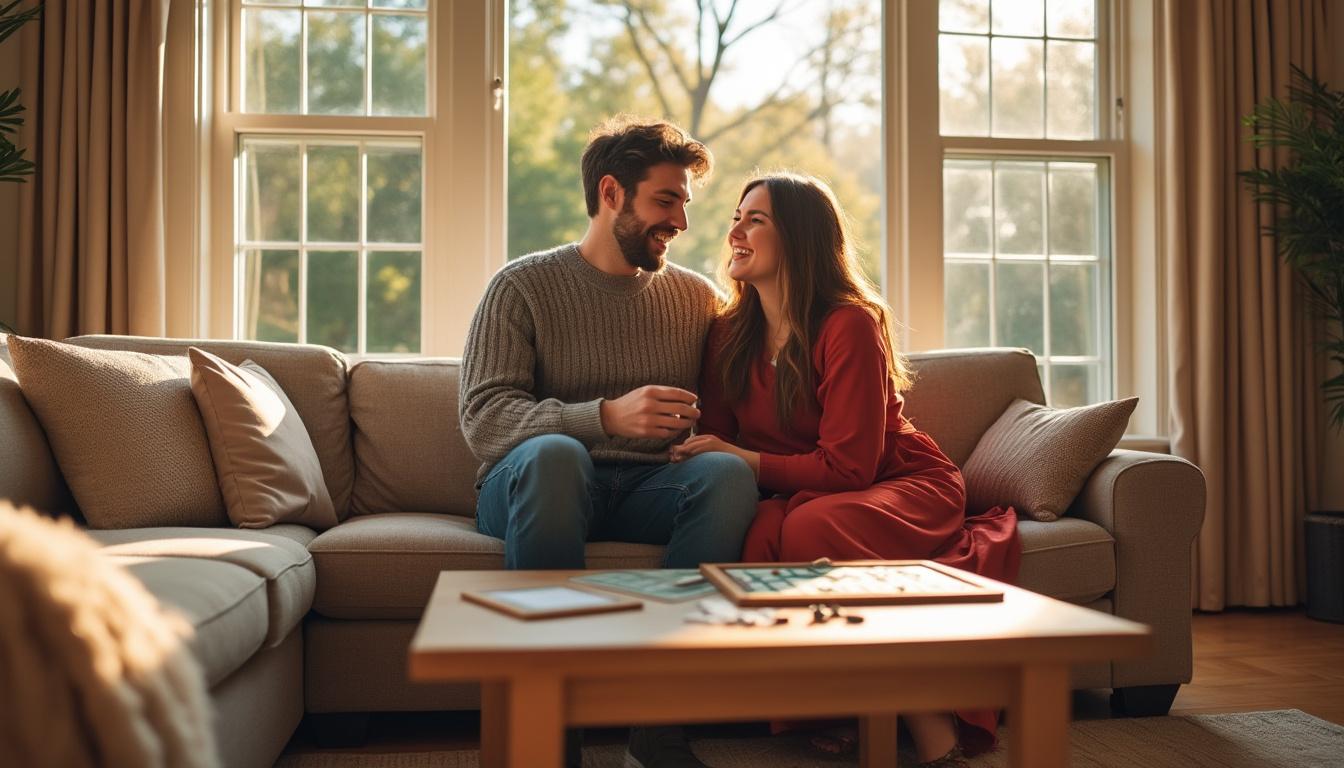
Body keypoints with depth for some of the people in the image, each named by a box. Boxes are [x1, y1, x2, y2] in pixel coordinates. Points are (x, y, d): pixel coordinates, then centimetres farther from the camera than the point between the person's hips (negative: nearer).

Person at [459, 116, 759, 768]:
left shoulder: (696, 297, 14)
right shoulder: (522, 287, 2)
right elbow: (482, 420, -11)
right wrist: (606, 417, -26)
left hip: (649, 493, 3)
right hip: (528, 490, -2)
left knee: (729, 472, -28)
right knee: (554, 453, -36)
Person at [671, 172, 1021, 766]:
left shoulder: (849, 325, -17)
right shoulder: (730, 332, 3)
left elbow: (848, 466, -20)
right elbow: (717, 439, 5)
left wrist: (743, 460, -24)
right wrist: (697, 455, -18)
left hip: (902, 484, -4)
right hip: (797, 492, 4)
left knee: (811, 528, -37)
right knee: (765, 532, -32)